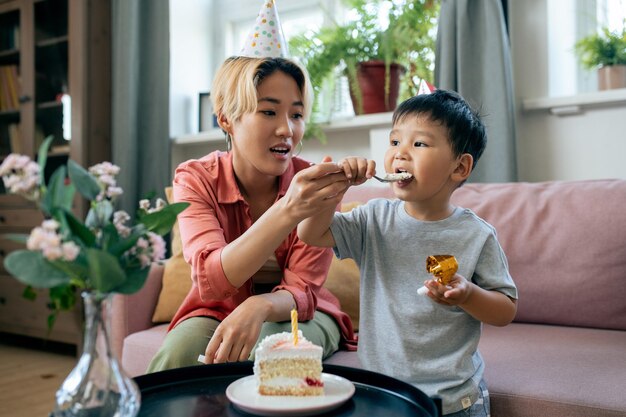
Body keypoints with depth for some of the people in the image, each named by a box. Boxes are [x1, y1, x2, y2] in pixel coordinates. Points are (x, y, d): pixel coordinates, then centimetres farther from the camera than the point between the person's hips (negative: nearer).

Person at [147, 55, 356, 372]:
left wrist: (259, 306, -44)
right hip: (218, 311, 1)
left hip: (293, 314, 0)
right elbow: (211, 281, -32)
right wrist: (288, 211, -47)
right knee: (174, 357, -30)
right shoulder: (196, 179, -16)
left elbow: (301, 292, -18)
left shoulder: (316, 183, -17)